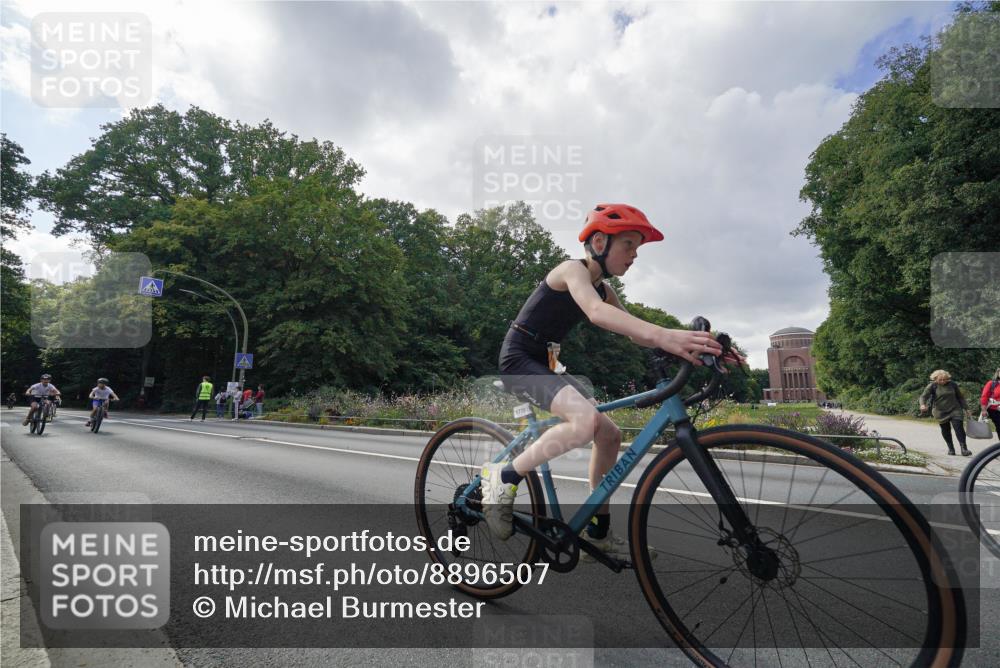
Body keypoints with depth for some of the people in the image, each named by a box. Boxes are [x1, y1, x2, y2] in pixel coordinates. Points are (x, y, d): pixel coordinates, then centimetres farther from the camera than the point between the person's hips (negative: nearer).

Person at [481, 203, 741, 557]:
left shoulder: (603, 288, 11)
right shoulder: (573, 268, -16)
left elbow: (636, 333, 4)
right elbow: (596, 312, -37)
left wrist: (697, 342, -10)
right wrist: (663, 335, -50)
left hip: (544, 364, 9)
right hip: (518, 359, -9)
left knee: (610, 434, 5)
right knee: (586, 420, -31)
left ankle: (598, 532, 19)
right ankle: (503, 477, -14)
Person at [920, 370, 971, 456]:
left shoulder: (952, 384, 0)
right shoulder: (932, 386, -7)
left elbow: (960, 397, 12)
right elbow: (924, 396, -16)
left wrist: (965, 408, 13)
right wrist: (923, 405, -36)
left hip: (955, 410, 1)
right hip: (940, 412, -1)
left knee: (959, 428, -11)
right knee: (945, 430, 8)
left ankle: (964, 449, -12)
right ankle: (951, 448, 22)